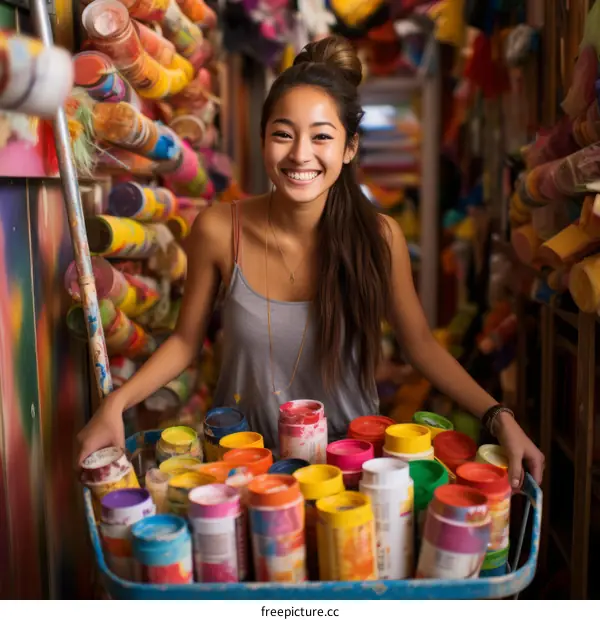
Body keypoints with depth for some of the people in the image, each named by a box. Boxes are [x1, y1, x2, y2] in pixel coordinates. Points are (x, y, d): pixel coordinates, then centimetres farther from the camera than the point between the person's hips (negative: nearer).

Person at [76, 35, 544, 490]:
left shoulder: (379, 238, -14)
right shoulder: (218, 230, -14)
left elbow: (420, 343, -2)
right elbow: (186, 341, -1)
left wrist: (498, 417, -12)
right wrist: (117, 402, -16)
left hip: (348, 454, 0)